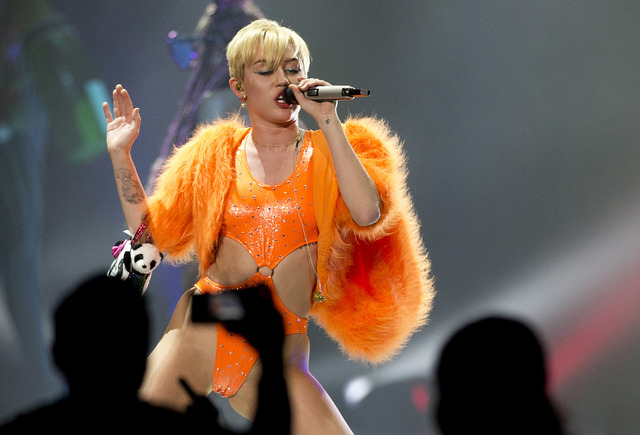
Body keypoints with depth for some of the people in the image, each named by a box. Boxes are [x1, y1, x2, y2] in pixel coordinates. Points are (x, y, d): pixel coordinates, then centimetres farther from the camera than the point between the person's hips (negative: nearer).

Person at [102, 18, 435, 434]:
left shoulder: (326, 153, 7)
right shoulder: (216, 156, 12)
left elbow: (368, 213, -14)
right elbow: (151, 231, 13)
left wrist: (328, 121, -12)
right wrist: (121, 155, 6)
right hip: (200, 334, 1)